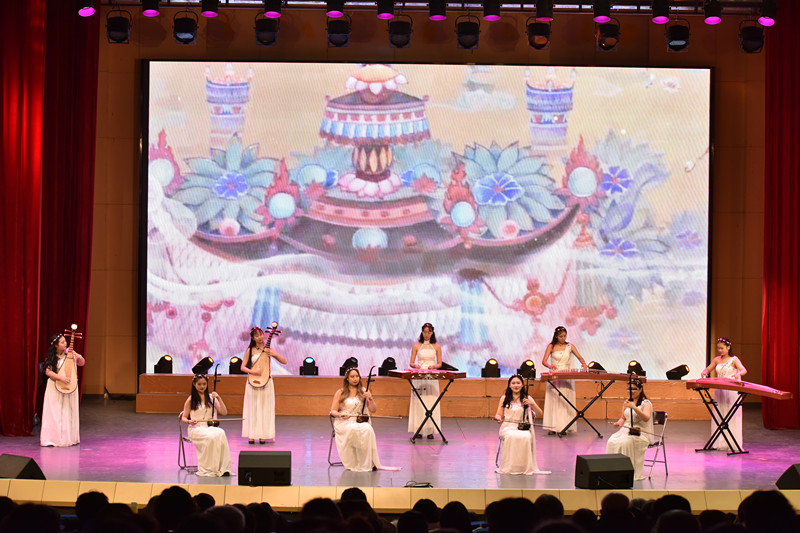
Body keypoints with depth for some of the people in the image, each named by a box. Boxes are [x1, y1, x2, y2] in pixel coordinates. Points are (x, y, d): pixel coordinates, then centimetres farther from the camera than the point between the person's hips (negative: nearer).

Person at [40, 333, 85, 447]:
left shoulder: (70, 353, 0)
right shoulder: (51, 357, -7)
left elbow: (82, 363, 9)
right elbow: (48, 371, -10)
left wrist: (79, 357, -14)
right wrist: (61, 378, -21)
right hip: (55, 387, -3)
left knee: (69, 412, 6)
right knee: (55, 413, -2)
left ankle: (69, 438, 12)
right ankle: (54, 438, 1)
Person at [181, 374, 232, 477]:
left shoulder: (211, 398, 13)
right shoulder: (191, 400, 5)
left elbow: (224, 412, 3)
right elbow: (183, 418, 5)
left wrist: (218, 398, -8)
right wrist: (189, 421, -18)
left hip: (210, 428, 3)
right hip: (195, 429, -3)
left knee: (221, 434, -33)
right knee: (210, 437, -37)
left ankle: (223, 468, -32)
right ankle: (208, 469, -28)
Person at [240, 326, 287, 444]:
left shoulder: (268, 350, 5)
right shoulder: (250, 351, 2)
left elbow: (284, 362, 3)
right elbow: (243, 367, 0)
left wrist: (274, 354, -13)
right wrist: (253, 371, -17)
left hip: (266, 381, 1)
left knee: (265, 408, 1)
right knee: (253, 408, 0)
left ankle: (263, 435, 6)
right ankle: (252, 435, 4)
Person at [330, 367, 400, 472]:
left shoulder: (363, 392, 14)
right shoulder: (340, 393, 9)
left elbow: (373, 410, 9)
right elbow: (333, 411, 6)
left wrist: (370, 399, -10)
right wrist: (341, 415, -16)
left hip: (359, 421, 2)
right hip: (343, 423, -2)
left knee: (368, 429, -35)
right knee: (354, 429, -38)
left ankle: (368, 463, -29)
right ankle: (353, 464, -29)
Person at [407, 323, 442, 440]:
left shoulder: (436, 347, 7)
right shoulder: (416, 346, 5)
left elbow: (439, 364, 9)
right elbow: (411, 363, 6)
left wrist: (433, 366, -12)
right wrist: (415, 365, -16)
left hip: (432, 377, 0)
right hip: (418, 376, 0)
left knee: (431, 402, -3)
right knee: (418, 403, -3)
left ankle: (430, 430, 1)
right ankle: (418, 430, 1)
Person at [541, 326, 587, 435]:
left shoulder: (570, 346, 7)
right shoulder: (551, 346, 1)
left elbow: (579, 357, 3)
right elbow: (544, 361, -6)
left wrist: (583, 363, -19)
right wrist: (550, 366, -28)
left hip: (567, 377, 1)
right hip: (554, 376, -1)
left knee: (565, 401, -2)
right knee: (553, 400, -4)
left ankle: (564, 427, -1)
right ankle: (552, 427, -4)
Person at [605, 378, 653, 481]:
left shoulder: (646, 403, -3)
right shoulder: (626, 402, 19)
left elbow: (646, 418, -21)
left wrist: (634, 408, -33)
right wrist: (619, 422, 3)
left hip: (641, 433, -6)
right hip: (625, 430, 6)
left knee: (626, 442, -36)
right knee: (612, 442, -25)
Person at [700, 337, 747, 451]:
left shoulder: (734, 359, -5)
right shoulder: (717, 360, 10)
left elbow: (744, 370, -18)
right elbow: (708, 369, 15)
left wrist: (738, 374, -40)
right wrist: (704, 372, -9)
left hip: (731, 392, -5)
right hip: (719, 391, 5)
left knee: (731, 416, -5)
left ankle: (731, 444, -2)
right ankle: (719, 443, 8)